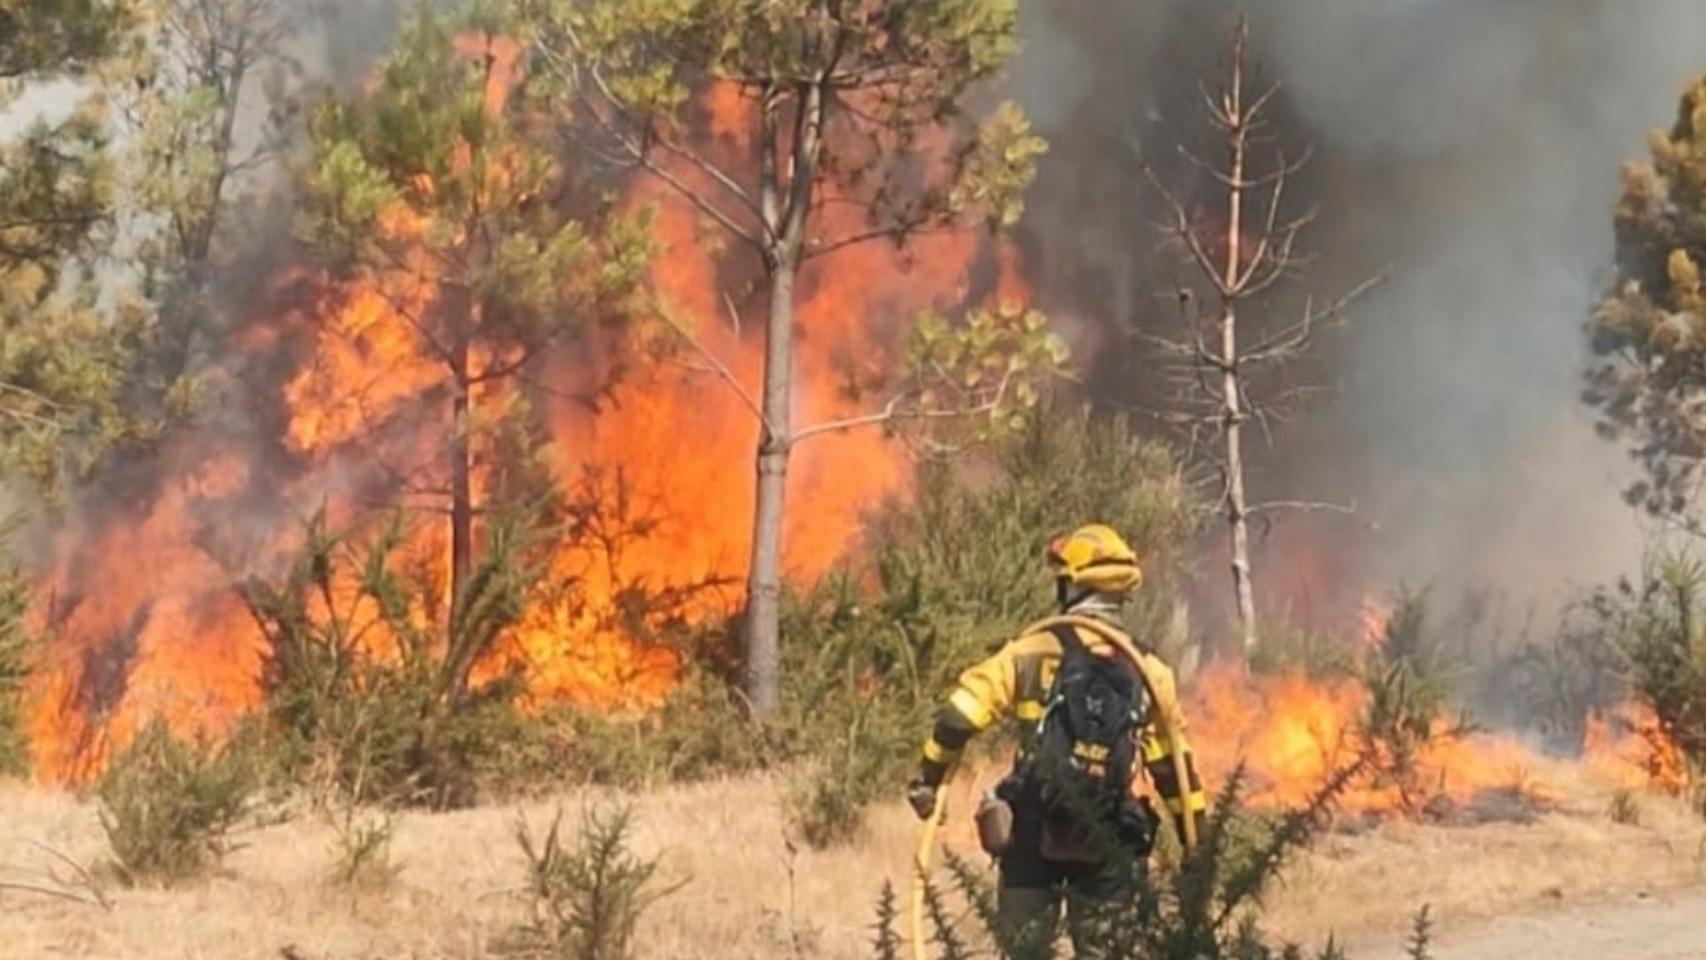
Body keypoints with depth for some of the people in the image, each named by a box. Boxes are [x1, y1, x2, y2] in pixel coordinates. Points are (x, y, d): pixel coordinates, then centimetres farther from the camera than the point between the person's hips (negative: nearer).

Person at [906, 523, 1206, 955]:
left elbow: (962, 714, -7)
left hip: (1033, 827, -1)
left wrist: (928, 777, 4)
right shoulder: (1146, 670, 3)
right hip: (1109, 840, 1)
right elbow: (1174, 765, 4)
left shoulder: (1034, 650, -2)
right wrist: (1196, 846, 10)